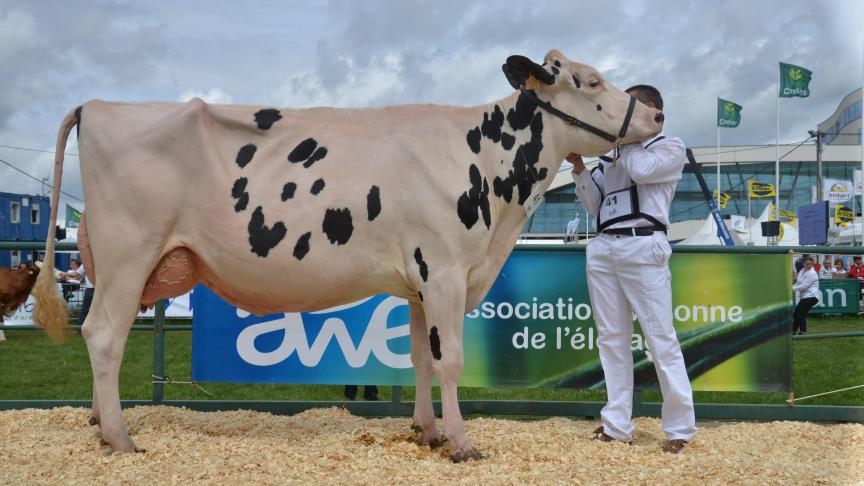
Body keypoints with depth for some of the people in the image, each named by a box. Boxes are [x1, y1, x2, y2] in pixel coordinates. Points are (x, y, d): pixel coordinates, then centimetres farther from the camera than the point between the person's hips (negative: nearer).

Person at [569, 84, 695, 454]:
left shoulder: (670, 147, 9)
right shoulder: (612, 155, 23)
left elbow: (641, 169, -11)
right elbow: (593, 204, 19)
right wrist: (579, 167, 6)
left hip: (643, 248, -6)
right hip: (602, 248, 6)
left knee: (661, 338, -6)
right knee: (611, 339, 5)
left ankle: (680, 429, 0)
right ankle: (617, 425, 10)